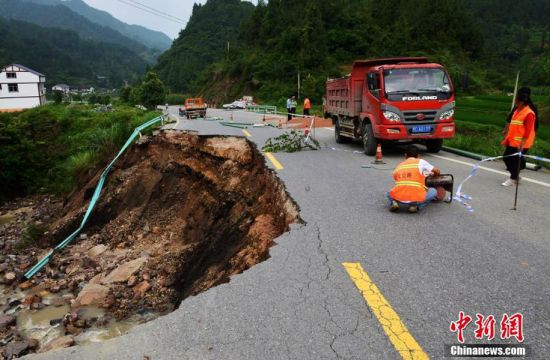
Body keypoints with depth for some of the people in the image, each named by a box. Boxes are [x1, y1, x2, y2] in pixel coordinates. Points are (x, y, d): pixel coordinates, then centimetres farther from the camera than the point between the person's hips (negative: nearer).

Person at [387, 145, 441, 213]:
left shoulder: (398, 167, 19)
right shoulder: (421, 162, 10)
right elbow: (437, 171, 16)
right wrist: (433, 174, 41)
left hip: (399, 198, 3)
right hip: (417, 199, -3)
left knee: (390, 193, 36)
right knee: (433, 191, 24)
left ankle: (393, 202, 2)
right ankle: (417, 206, 3)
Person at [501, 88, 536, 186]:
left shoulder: (529, 113, -15)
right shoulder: (517, 110, 9)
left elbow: (528, 131, -18)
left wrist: (522, 143, -22)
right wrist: (508, 136, 17)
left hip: (521, 143, -8)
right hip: (512, 141, 8)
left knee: (516, 160, 0)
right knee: (506, 157, 11)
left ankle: (513, 179, 16)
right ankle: (515, 176, 28)